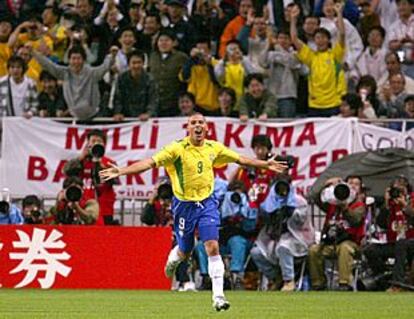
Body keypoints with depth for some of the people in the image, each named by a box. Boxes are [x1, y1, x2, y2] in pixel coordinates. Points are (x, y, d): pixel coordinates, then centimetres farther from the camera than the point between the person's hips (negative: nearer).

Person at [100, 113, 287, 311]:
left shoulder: (214, 148, -1)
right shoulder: (177, 148, -14)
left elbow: (241, 160, 14)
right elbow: (150, 162, -23)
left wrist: (266, 165, 16)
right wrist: (120, 172, -33)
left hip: (207, 203, 2)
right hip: (184, 205, -2)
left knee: (212, 247, -13)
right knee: (185, 251, 10)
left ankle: (218, 296, -10)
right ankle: (172, 259, 50)